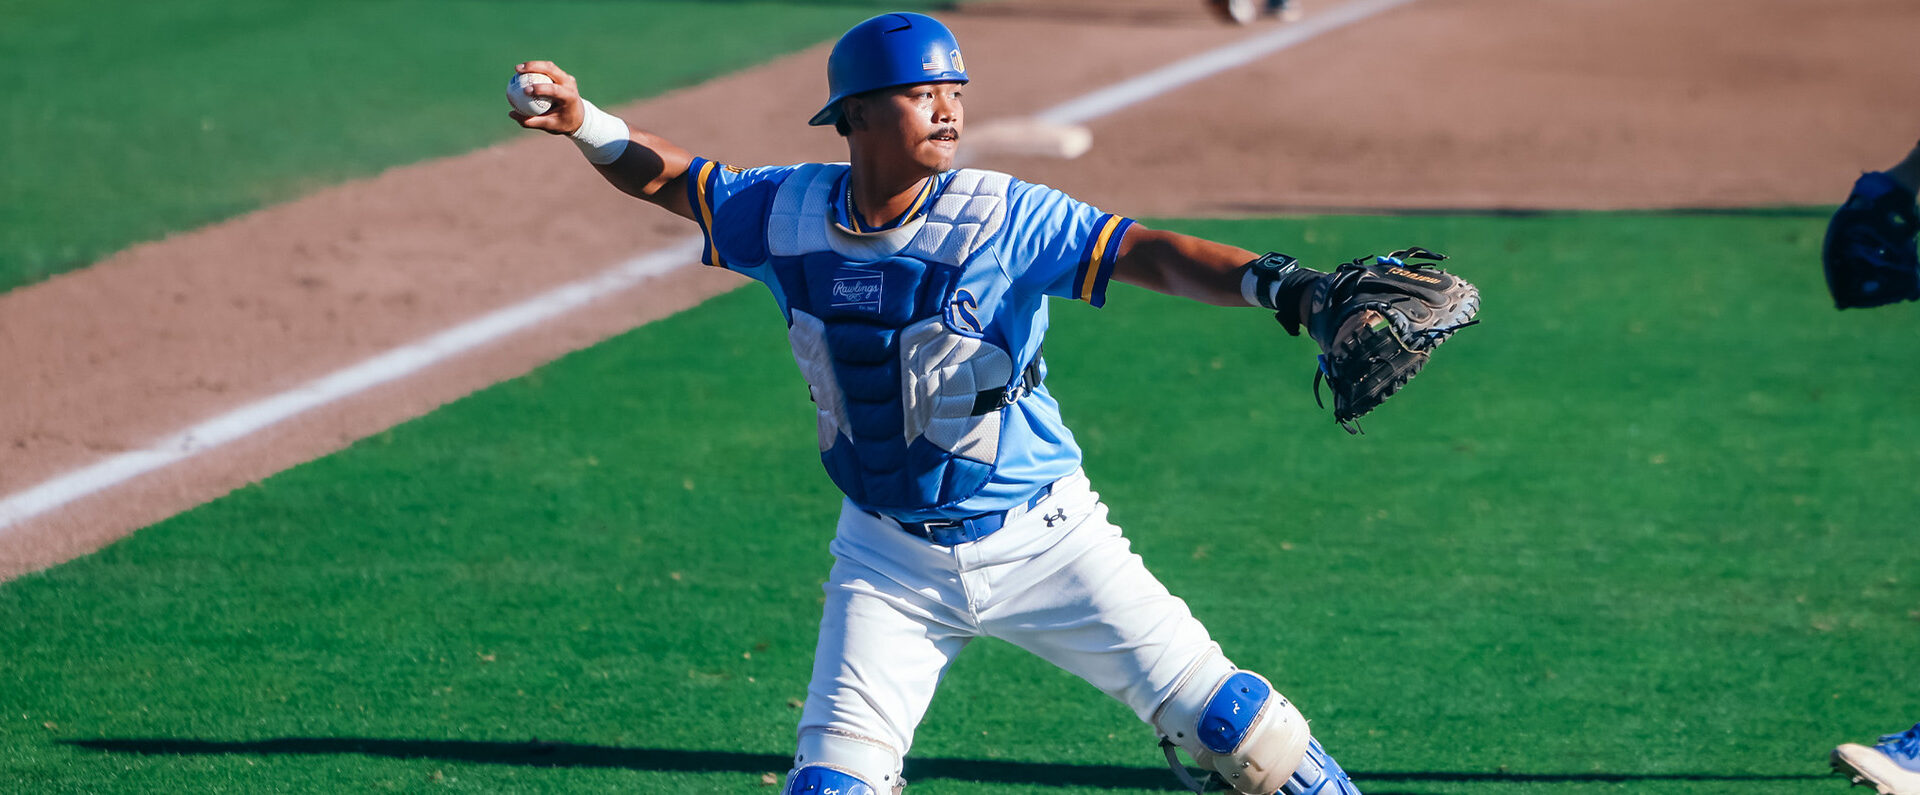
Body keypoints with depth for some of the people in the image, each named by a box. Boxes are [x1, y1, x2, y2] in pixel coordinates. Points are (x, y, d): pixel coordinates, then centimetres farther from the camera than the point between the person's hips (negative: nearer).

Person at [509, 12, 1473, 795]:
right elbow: (666, 177, 10)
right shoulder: (791, 212, -6)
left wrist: (1277, 284, -46)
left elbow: (1150, 253, -30)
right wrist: (582, 122, -8)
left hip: (1041, 540, -2)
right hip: (890, 559, 2)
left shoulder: (999, 218, -17)